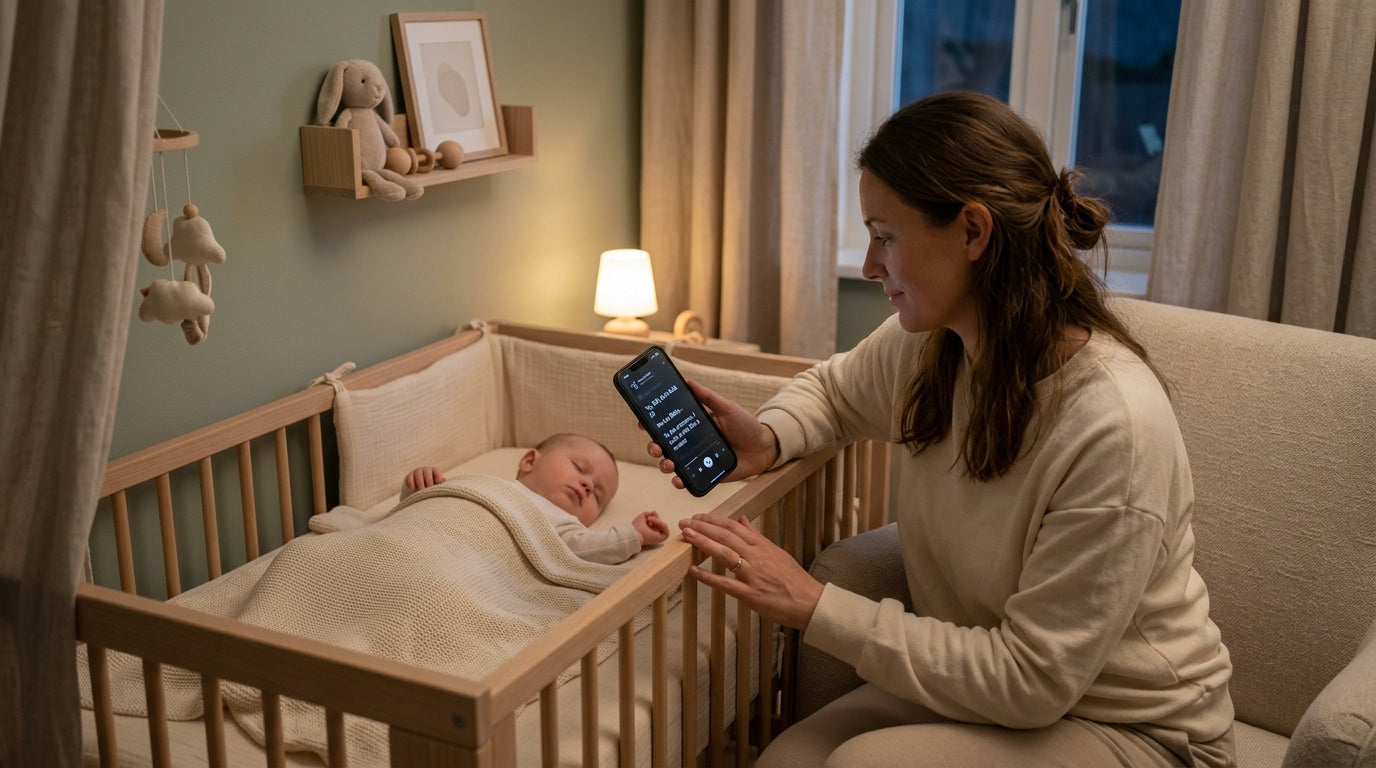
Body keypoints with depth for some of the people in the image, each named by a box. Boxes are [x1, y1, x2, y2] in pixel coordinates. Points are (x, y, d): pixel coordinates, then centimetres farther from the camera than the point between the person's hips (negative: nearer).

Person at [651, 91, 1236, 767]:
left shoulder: (1113, 424, -30)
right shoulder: (924, 344, -7)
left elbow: (1032, 678, -25)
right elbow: (833, 389, 17)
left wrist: (817, 608, -24)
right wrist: (767, 439, -7)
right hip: (988, 683, 6)